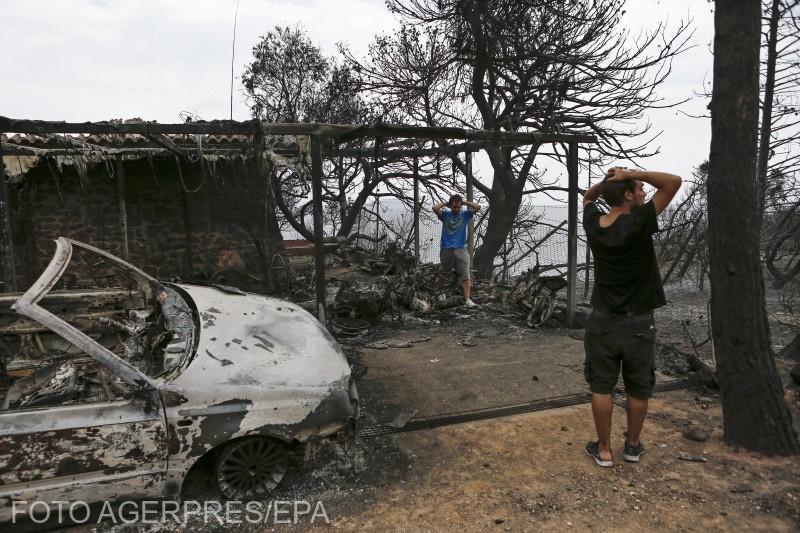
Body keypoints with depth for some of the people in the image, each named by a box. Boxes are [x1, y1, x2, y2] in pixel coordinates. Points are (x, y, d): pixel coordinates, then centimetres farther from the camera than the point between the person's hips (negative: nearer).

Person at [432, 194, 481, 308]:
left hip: (461, 249, 0)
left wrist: (464, 202, 5)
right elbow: (435, 208, -12)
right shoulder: (445, 215, 6)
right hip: (446, 250, 0)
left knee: (465, 276, -8)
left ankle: (468, 299, -11)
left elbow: (478, 207, -3)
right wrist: (445, 203, 2)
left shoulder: (465, 215, 8)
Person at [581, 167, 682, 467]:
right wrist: (631, 175, -13)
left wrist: (607, 181, 2)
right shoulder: (638, 223, -19)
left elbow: (588, 196, 19)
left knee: (602, 388, 10)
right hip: (638, 324, -3)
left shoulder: (593, 223, -4)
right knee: (638, 390, 16)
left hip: (602, 321, 3)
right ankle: (633, 446, 32)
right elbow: (674, 181, -15)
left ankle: (604, 450, 20)